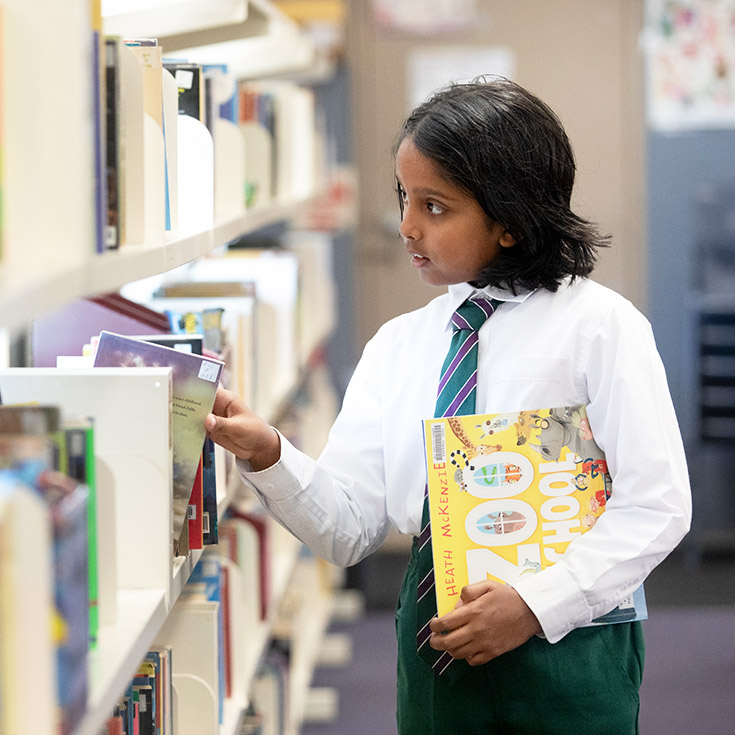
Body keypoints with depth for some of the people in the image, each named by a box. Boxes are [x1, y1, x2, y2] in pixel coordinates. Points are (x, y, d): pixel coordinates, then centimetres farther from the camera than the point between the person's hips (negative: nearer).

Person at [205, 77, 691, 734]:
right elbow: (348, 528, 2)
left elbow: (655, 508, -10)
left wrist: (535, 604, -19)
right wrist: (267, 457, -15)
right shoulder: (397, 346, 8)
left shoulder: (599, 326, -6)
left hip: (568, 647, -4)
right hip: (435, 643, 4)